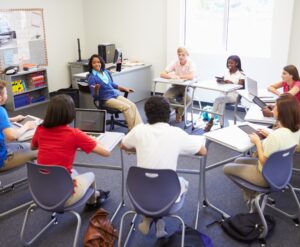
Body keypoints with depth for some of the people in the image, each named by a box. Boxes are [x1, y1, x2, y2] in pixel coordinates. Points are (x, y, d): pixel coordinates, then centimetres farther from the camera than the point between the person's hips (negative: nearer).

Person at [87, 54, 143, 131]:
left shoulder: (106, 72, 10)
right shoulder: (92, 77, -9)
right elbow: (95, 95, -12)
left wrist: (124, 88, 25)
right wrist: (96, 89, -33)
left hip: (115, 94, 6)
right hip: (106, 99, -6)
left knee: (133, 105, -15)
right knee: (127, 107, -25)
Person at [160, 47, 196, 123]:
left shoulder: (191, 63, -13)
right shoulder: (175, 63, -5)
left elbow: (191, 76, -31)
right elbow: (162, 74, -12)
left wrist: (177, 76, -25)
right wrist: (171, 76, -32)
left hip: (187, 86, -3)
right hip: (176, 86, 3)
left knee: (188, 97, -34)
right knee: (166, 96, -24)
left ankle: (180, 112, -2)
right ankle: (178, 109, 6)